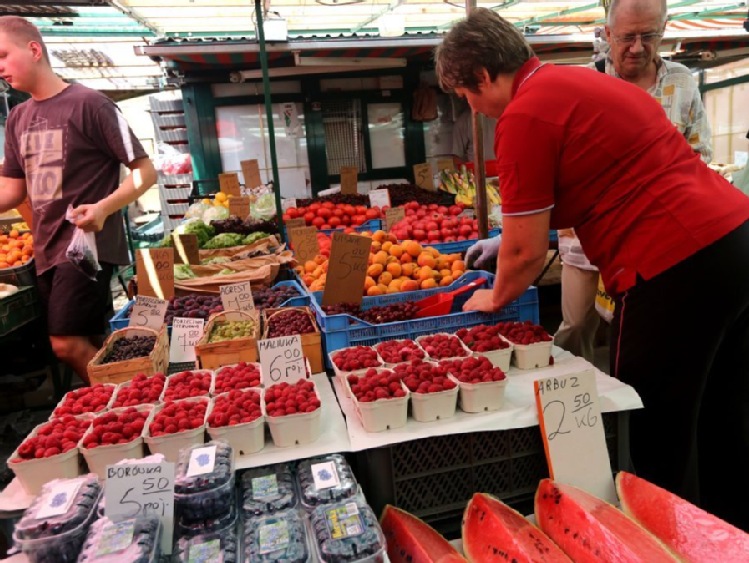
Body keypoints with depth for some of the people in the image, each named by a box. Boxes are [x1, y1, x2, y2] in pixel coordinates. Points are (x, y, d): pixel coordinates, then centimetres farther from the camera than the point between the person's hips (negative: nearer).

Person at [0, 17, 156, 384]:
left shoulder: (88, 104, -8)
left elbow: (145, 171, -10)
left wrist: (103, 208, -24)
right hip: (46, 252, 7)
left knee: (68, 345, -13)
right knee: (90, 345, 11)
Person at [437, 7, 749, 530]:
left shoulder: (524, 116, -10)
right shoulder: (584, 81, 17)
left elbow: (528, 254, -9)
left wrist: (494, 299, 12)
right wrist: (512, 239, 33)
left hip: (675, 268, -10)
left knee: (657, 442, 7)